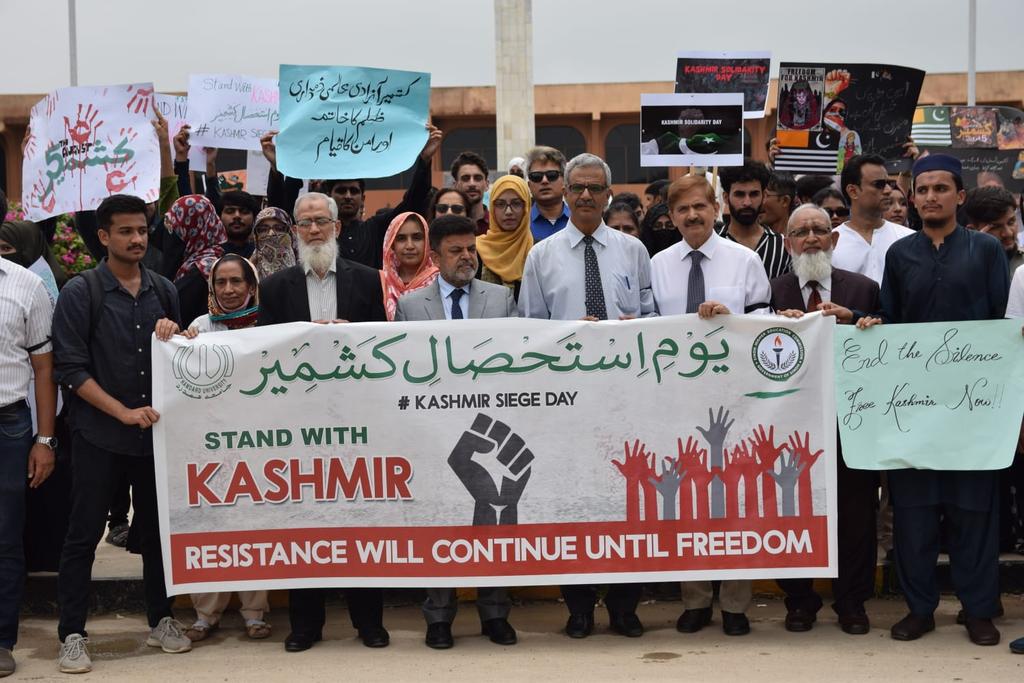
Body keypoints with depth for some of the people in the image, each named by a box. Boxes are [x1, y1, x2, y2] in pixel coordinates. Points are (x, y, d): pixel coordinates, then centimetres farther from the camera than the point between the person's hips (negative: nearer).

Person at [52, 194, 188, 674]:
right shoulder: (80, 293, -4)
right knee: (85, 532, 0)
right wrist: (123, 412, -15)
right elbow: (70, 368, -9)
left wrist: (173, 334, -6)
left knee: (156, 526, 11)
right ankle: (72, 634, 8)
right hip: (98, 433, -4)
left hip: (154, 428, 4)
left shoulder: (163, 291, 9)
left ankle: (160, 620, 24)